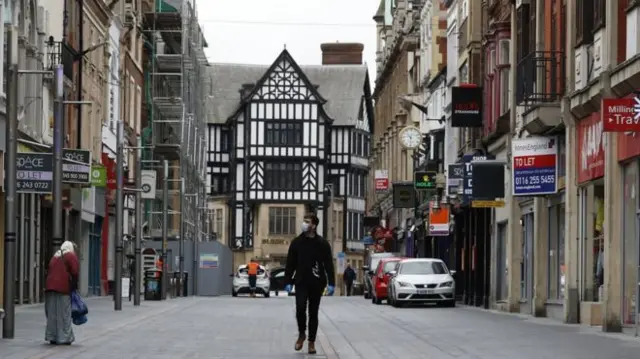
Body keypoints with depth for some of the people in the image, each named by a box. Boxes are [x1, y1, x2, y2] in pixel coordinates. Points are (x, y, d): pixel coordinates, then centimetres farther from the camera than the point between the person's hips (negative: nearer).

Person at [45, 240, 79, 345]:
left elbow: (49, 271, 16)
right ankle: (64, 337, -3)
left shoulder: (55, 256, 20)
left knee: (52, 313, 9)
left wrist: (48, 286, 16)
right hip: (63, 288, -6)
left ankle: (52, 337, 10)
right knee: (64, 313, -2)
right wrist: (74, 285, 0)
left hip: (50, 286, 6)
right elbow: (75, 272, -9)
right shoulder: (71, 256, 1)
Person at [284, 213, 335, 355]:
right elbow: (290, 263, 6)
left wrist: (331, 283, -9)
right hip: (301, 282, 0)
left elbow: (329, 264, -2)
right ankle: (301, 334, 8)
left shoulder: (323, 243, -1)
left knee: (313, 313, 5)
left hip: (316, 283, 0)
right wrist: (288, 281, 0)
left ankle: (311, 342, 14)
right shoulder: (296, 242, 3)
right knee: (300, 308, -16)